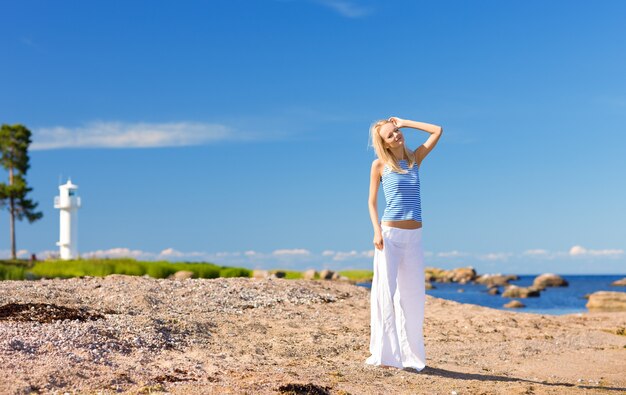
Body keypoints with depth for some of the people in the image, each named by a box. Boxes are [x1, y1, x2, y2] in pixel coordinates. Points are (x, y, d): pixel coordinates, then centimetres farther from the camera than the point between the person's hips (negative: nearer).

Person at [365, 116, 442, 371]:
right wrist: (377, 231, -13)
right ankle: (385, 354, -2)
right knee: (386, 293, -5)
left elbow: (437, 131, 8)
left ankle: (410, 354, 15)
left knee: (413, 294, 6)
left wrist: (404, 122, 7)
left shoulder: (415, 158, 10)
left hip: (414, 236, 4)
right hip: (390, 234, -4)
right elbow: (372, 202, 0)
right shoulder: (380, 165, 0)